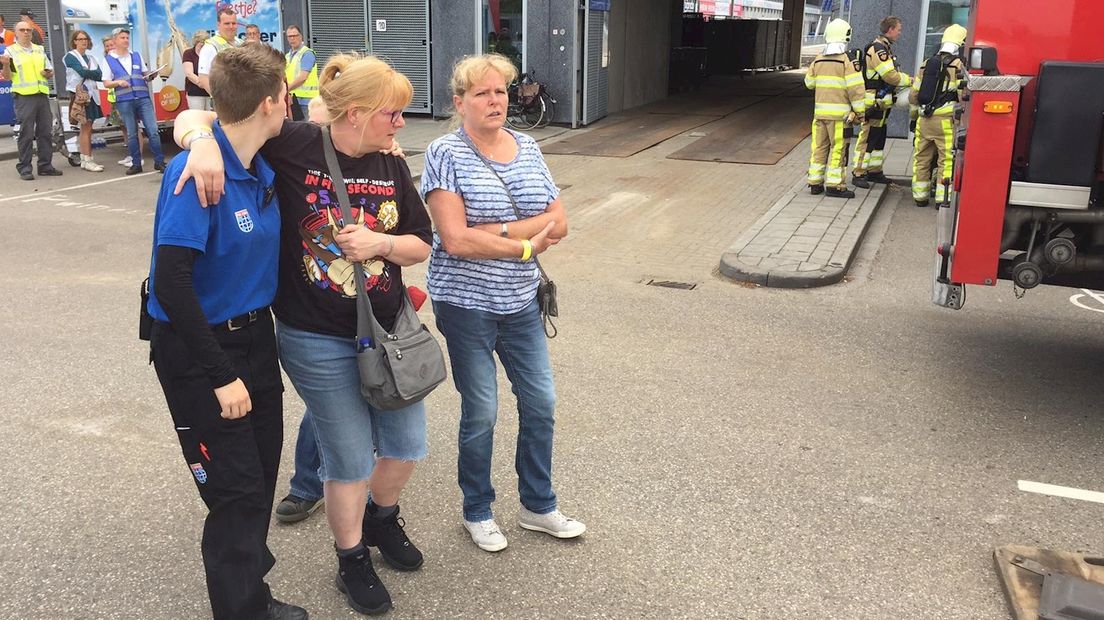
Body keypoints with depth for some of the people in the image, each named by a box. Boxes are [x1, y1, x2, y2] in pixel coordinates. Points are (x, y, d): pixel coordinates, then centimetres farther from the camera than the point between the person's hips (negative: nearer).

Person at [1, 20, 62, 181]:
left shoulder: (40, 50, 17)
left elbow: (50, 71, 22)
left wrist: (48, 73, -1)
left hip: (42, 95, 5)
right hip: (24, 97, -5)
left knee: (45, 132, 6)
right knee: (26, 134, -4)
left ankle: (45, 166, 14)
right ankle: (24, 169, 1)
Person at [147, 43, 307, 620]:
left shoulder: (262, 168, 1)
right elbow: (172, 284, -25)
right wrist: (220, 376, -22)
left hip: (255, 335, 8)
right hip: (198, 352, -8)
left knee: (261, 478, 16)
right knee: (237, 492, 1)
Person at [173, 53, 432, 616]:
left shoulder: (392, 167, 0)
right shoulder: (292, 145, -14)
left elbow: (421, 245, 5)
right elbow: (192, 117, -11)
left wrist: (380, 243, -16)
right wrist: (204, 140, -34)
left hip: (389, 331, 5)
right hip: (319, 342, -5)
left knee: (407, 444, 17)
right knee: (351, 460, 7)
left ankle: (381, 518, 49)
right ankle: (351, 560, 34)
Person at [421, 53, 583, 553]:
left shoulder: (527, 148, 5)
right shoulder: (446, 154, -11)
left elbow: (558, 223, -3)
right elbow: (456, 240, -21)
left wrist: (496, 231, -17)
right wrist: (525, 245, -14)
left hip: (520, 301, 5)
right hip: (466, 304, -5)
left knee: (540, 403, 11)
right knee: (481, 413, 5)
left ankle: (538, 506, 30)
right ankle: (477, 512, 27)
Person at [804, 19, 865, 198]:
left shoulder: (818, 59, 8)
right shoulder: (848, 60, -8)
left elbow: (809, 82, 19)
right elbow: (855, 89, -11)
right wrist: (859, 112, -5)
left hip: (820, 111, 5)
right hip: (839, 113, -5)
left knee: (820, 147, 12)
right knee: (837, 148, -1)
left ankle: (815, 182, 16)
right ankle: (835, 185, 0)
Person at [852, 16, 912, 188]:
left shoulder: (885, 48, 18)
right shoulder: (878, 49, -16)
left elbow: (892, 74, 20)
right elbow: (890, 76, -20)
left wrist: (906, 79, 6)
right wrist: (910, 81, -8)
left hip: (882, 104, 11)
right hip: (874, 103, -11)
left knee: (879, 138, 16)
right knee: (867, 138, -8)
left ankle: (875, 171, 24)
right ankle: (858, 173, -4)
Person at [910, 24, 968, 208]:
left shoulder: (926, 64, 13)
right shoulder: (958, 66, -5)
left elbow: (914, 95, 16)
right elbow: (964, 96, -7)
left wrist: (914, 116, 29)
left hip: (924, 121, 6)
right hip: (946, 120, -6)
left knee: (922, 158, 13)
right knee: (947, 160, -1)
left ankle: (920, 196, 19)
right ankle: (943, 198, -2)